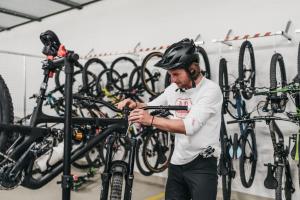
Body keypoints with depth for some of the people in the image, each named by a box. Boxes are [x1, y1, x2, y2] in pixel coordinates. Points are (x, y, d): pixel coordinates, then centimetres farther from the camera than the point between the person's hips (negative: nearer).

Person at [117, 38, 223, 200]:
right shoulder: (174, 88, 4)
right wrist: (135, 104, -8)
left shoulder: (211, 90, -16)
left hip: (201, 164, -6)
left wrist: (151, 120, -31)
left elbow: (189, 126, -27)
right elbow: (151, 106, 15)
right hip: (177, 163, 6)